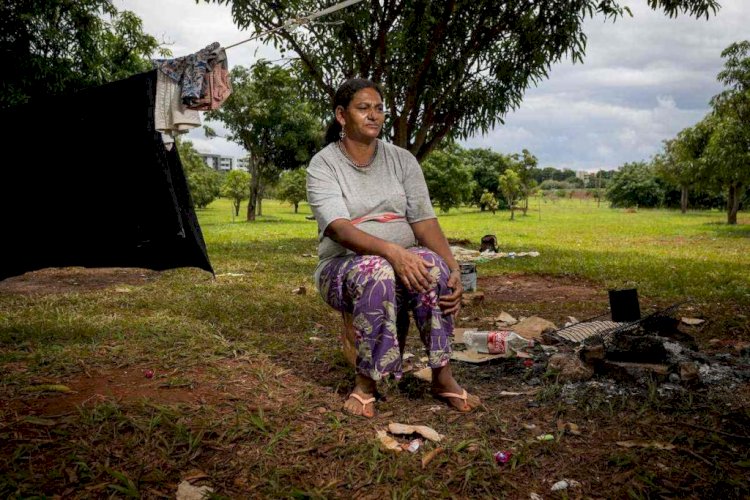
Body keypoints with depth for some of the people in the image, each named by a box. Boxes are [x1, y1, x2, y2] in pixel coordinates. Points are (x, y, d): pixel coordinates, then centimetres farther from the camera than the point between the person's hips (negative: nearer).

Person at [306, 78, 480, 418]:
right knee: (376, 272, -38)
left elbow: (424, 221, -2)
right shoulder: (323, 165, -4)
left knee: (432, 264, -32)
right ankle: (365, 383, -23)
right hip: (343, 265, -3)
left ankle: (442, 377, -21)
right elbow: (338, 227, -20)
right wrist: (390, 250, -37)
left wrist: (454, 270, -19)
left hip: (403, 260, 3)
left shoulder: (402, 160, 7)